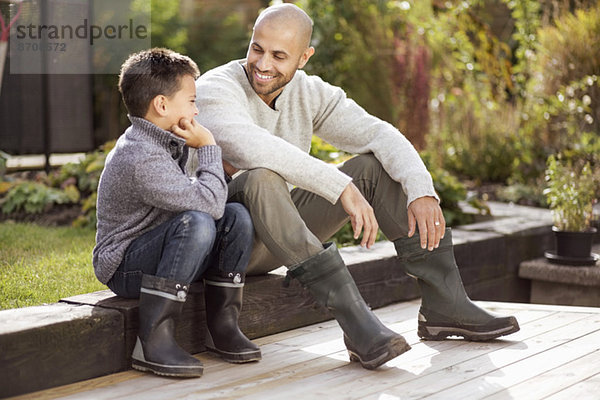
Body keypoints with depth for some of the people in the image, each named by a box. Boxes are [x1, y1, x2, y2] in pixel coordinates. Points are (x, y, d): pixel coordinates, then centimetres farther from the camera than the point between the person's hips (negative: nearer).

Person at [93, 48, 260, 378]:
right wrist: (208, 147, -17)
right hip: (123, 267, -9)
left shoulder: (166, 143, 7)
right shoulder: (141, 159, -26)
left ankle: (222, 326, -4)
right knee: (196, 223, -34)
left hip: (157, 253, 9)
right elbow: (209, 202, -29)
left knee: (237, 215, -8)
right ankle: (153, 339, -30)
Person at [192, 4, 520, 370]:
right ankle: (355, 317, -39)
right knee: (261, 177, -37)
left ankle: (445, 303, -6)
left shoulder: (309, 92, 1)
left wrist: (422, 191, -23)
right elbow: (253, 148, -37)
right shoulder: (215, 90, -17)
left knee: (375, 166, -4)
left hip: (285, 236, 7)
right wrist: (342, 188, -39)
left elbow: (379, 134, -5)